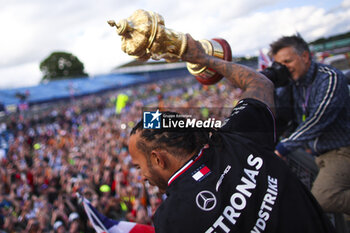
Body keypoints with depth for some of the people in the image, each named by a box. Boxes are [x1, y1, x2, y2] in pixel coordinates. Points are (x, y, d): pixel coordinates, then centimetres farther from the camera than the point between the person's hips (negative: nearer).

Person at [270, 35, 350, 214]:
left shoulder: (330, 78, -14)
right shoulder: (292, 84, 9)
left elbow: (318, 120, -25)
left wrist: (284, 147, -30)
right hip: (318, 155, 8)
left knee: (322, 199, -26)